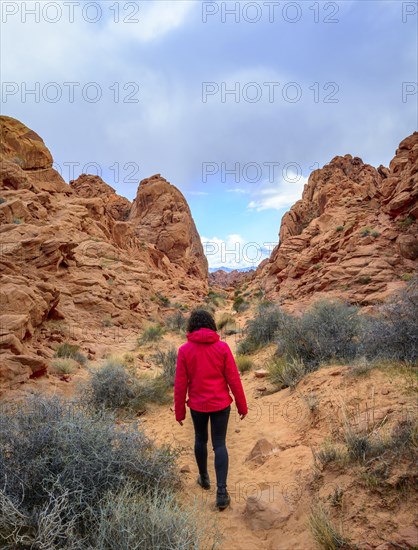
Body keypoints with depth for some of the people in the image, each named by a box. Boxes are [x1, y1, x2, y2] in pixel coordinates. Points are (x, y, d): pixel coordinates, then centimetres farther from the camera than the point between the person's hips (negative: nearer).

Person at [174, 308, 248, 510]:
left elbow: (180, 384, -7)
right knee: (219, 444, 9)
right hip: (221, 404, -1)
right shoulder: (222, 347, -10)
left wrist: (179, 411, 5)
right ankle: (221, 491, 4)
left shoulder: (185, 350, -10)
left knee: (200, 439, 22)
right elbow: (233, 379, -8)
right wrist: (242, 405, 2)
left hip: (197, 405, 1)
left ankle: (204, 478, 40)